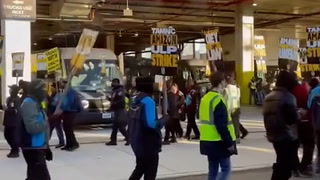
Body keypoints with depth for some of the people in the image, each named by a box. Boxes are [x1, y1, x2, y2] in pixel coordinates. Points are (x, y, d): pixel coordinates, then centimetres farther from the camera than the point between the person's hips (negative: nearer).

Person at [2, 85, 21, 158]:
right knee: (7, 135, 15)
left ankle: (15, 152, 8)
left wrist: (7, 109, -23)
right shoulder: (9, 98, 13)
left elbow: (16, 110, -22)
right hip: (8, 121, 9)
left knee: (14, 137, -3)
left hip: (14, 122, -9)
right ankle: (14, 149, 31)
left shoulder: (17, 100, -14)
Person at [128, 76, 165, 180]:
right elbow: (151, 124, -26)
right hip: (148, 143, -8)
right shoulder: (148, 101, -18)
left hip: (137, 141, 8)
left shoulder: (134, 100, 6)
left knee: (140, 168, 23)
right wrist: (163, 121, -9)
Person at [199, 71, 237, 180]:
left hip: (208, 141, 9)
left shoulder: (205, 98, 12)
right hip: (218, 142, -9)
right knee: (226, 169, -1)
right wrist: (229, 142, -16)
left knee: (213, 169, 13)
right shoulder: (218, 100, -17)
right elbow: (222, 125, -22)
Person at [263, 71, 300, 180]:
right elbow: (293, 118, -17)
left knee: (281, 164, 22)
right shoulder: (288, 96, -15)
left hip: (273, 136, 8)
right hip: (287, 136, -8)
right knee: (286, 166, 0)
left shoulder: (268, 97, 9)